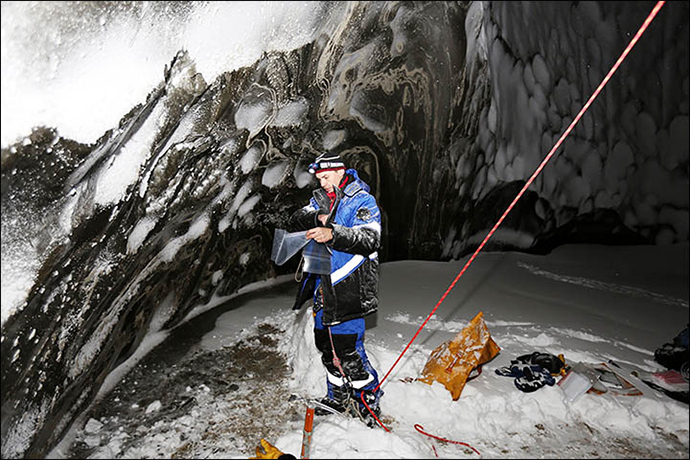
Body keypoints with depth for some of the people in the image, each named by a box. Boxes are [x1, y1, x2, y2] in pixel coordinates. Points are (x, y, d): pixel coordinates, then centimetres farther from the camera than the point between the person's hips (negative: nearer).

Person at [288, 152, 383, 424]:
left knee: (348, 350, -5)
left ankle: (370, 399, 18)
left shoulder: (362, 200, -7)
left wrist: (333, 234, -35)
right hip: (322, 285, 7)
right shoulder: (320, 199, 14)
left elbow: (370, 239, -21)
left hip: (348, 288, -7)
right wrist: (317, 218, -17)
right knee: (326, 346, 16)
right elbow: (296, 221, 4)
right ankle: (338, 397, 34)